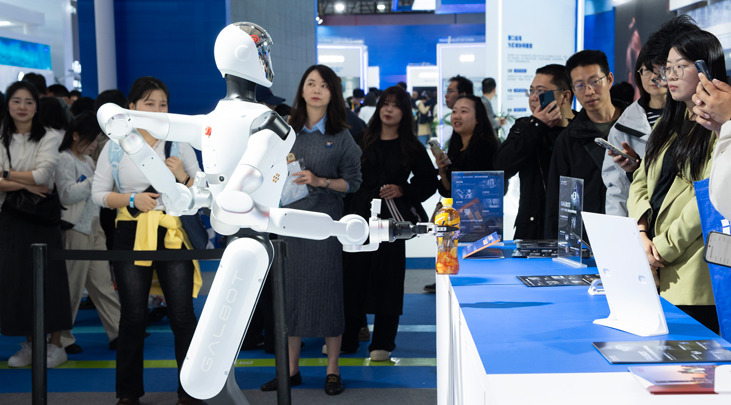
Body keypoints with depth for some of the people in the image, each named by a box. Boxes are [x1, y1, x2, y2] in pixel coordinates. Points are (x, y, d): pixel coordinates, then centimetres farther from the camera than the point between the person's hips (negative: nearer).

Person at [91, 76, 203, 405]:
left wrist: (183, 177, -13)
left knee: (182, 314, -3)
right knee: (133, 316, 6)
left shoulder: (179, 142, 7)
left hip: (172, 233, 0)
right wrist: (131, 199, -11)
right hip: (131, 234, 0)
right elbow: (98, 193, 5)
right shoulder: (116, 145, 6)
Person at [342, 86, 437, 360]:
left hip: (393, 216, -1)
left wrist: (403, 190, -6)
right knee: (352, 274, 2)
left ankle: (382, 343, 9)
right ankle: (345, 339, 15)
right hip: (361, 214, 2)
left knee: (388, 277, 0)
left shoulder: (411, 147, 5)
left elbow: (429, 181, 8)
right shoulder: (363, 142, 9)